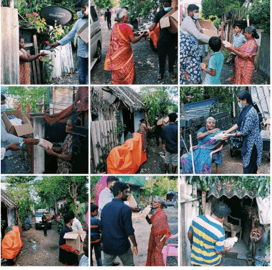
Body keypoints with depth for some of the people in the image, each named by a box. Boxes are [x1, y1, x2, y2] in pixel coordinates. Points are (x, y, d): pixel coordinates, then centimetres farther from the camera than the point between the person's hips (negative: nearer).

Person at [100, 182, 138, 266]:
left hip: (107, 245, 5)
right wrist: (134, 244, -5)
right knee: (129, 265, 13)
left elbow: (102, 227, 10)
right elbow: (129, 231, -16)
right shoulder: (125, 208, -16)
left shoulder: (105, 207, 4)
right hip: (121, 246, -5)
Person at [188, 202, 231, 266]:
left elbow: (190, 233, 1)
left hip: (195, 258, 3)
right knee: (221, 260, 30)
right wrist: (226, 250, 4)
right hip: (211, 262, -3)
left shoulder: (197, 219, -15)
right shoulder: (220, 231, -29)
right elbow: (219, 251, -18)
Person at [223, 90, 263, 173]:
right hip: (248, 141, 9)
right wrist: (227, 131, 5)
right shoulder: (246, 110, 5)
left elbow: (245, 132, -23)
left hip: (252, 142, -9)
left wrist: (231, 135, -14)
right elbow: (238, 124, 13)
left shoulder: (251, 113, -26)